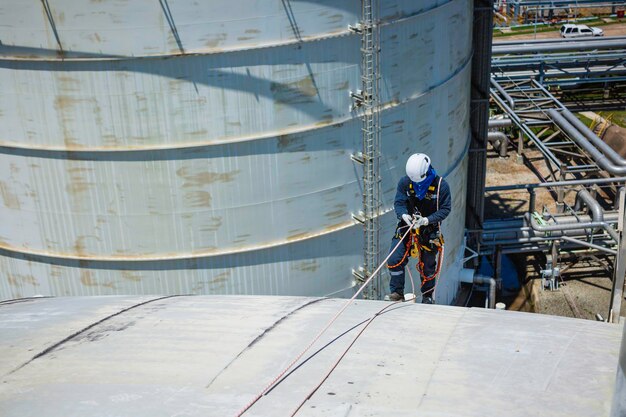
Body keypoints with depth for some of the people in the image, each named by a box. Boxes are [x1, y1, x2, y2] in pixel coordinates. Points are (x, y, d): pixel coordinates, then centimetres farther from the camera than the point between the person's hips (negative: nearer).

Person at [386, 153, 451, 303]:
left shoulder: (441, 185, -16)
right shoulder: (404, 182, -10)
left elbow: (445, 209, -13)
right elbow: (399, 202, -5)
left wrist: (427, 220, -27)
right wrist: (404, 215, -28)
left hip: (429, 229, -2)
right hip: (407, 224, 2)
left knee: (427, 266, 10)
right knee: (394, 260, -10)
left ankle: (427, 296, 31)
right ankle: (397, 292, 6)